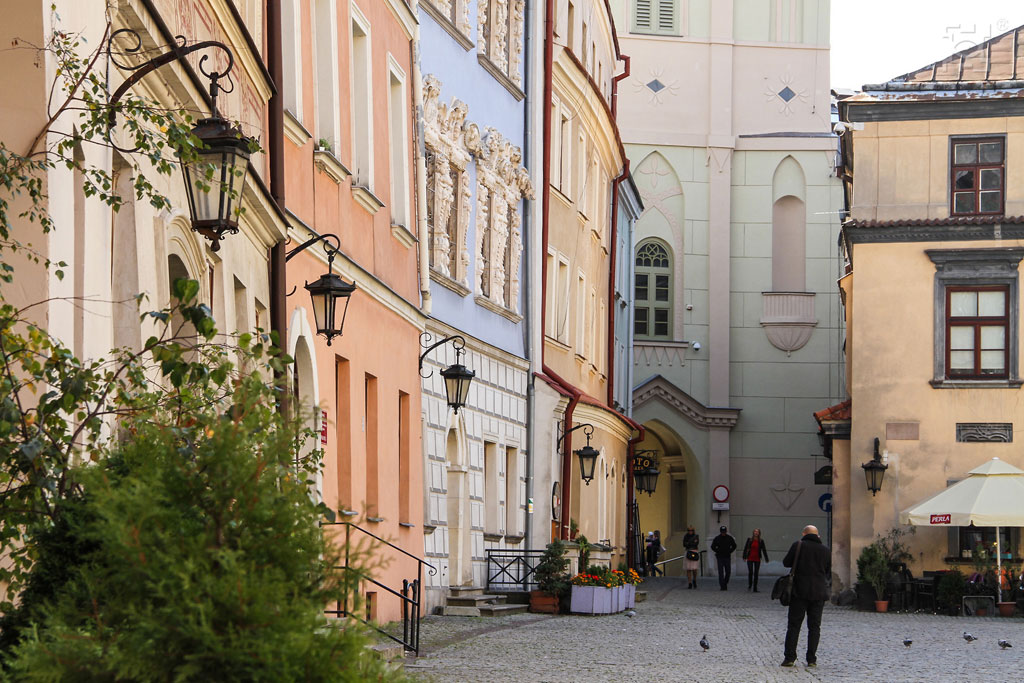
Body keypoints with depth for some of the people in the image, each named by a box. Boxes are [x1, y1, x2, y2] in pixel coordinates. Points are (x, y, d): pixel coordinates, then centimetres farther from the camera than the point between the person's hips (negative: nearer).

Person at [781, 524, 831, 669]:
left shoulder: (798, 545, -4)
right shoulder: (825, 550, 6)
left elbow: (786, 562, 3)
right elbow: (828, 574, 13)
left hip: (800, 591, -2)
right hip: (819, 592, 2)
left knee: (794, 625, 2)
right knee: (814, 626, 7)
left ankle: (789, 657, -4)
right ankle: (811, 659, 2)